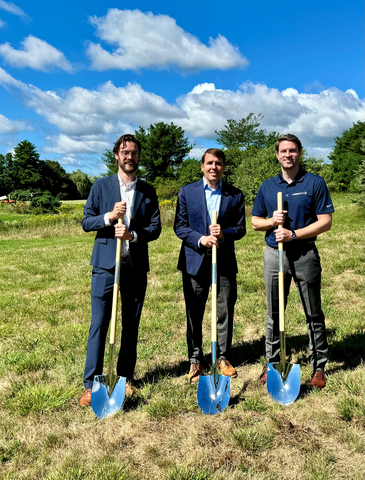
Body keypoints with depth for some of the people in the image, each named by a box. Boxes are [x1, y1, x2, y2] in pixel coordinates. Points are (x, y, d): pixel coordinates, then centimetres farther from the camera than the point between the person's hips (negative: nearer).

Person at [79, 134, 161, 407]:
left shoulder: (148, 191, 10)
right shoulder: (101, 186, 6)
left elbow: (155, 228, 3)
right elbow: (86, 222, 3)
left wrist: (132, 234, -15)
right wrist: (109, 216, -15)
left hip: (136, 266, 2)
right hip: (106, 264, -2)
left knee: (132, 325, 10)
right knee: (99, 324, -2)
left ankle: (125, 379, 24)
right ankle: (91, 385, 9)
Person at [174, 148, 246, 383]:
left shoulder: (235, 195, 7)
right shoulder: (187, 192, 5)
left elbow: (240, 228, 4)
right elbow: (180, 226, 1)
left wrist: (224, 234, -16)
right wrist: (201, 239, -15)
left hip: (224, 261, 1)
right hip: (195, 260, 0)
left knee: (225, 311, 7)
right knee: (194, 313, 7)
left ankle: (223, 357, 26)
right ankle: (195, 359, 23)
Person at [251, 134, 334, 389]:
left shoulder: (315, 183, -1)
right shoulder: (267, 186, 9)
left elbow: (326, 222, -6)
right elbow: (255, 221, 13)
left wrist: (293, 234, -16)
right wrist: (272, 221, -8)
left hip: (305, 254, -3)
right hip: (274, 254, 3)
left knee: (314, 314, 7)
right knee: (274, 314, 10)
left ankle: (319, 366, 21)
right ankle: (272, 363, 24)